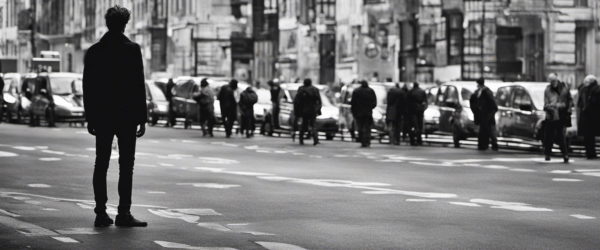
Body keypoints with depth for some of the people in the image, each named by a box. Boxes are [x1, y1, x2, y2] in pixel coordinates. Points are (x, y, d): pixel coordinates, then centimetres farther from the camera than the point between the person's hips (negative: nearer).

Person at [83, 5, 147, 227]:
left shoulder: (94, 51, 4)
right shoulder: (132, 49, -7)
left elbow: (87, 87, 6)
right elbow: (139, 86, -8)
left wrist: (90, 118, 12)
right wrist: (142, 118, -3)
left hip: (101, 116, 4)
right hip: (126, 115, -4)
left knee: (101, 164, 7)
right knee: (126, 165, -1)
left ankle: (101, 213, 4)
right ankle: (123, 213, -5)